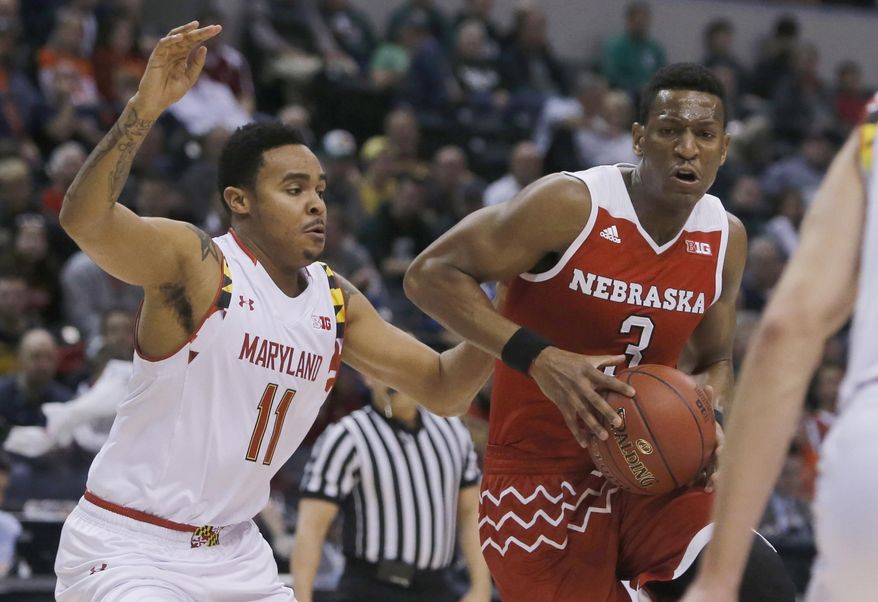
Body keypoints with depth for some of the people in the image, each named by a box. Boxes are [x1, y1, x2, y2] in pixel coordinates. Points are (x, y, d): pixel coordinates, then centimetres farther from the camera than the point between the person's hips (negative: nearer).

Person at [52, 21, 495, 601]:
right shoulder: (195, 263, -15)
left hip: (233, 552, 8)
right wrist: (144, 109, -46)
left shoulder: (337, 301, 6)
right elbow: (86, 221, -33)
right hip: (126, 547, -7)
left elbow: (440, 384, 12)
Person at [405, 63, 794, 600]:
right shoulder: (571, 205, -15)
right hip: (541, 478, -4)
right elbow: (431, 275, -14)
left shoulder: (725, 238, 3)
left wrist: (707, 403, -6)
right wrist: (539, 358, -26)